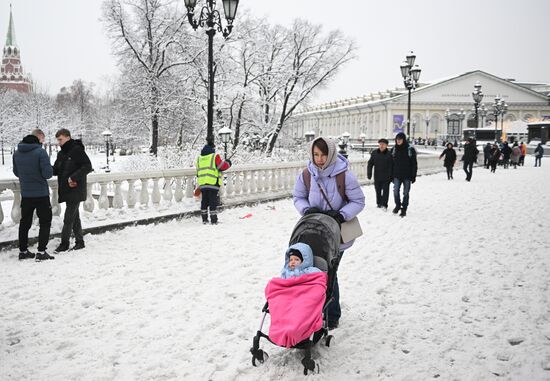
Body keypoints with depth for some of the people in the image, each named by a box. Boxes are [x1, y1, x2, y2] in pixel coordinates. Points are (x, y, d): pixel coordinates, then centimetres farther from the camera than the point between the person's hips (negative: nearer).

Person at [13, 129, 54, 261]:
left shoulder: (17, 153, 3)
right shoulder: (40, 152, -17)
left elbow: (16, 172, 13)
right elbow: (48, 174, -19)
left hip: (25, 194, 6)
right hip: (41, 193, -6)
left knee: (25, 222, 15)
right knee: (45, 222, 4)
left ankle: (23, 251, 21)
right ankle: (41, 252, -1)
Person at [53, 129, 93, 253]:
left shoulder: (77, 150, -11)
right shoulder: (61, 153, 14)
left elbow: (88, 167, -16)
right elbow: (56, 170, 17)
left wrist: (74, 177, -22)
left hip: (76, 191, -8)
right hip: (66, 191, 8)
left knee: (68, 218, -6)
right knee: (74, 217, 13)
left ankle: (64, 243, 1)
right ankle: (79, 242, 20)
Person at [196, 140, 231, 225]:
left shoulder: (199, 158, 12)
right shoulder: (215, 157, -6)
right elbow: (222, 166, -8)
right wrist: (227, 163, 12)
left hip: (202, 183, 5)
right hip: (213, 183, -5)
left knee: (204, 202, 14)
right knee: (213, 202, -2)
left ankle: (204, 219, 17)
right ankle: (214, 220, -2)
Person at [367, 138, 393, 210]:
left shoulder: (389, 154, -8)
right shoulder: (374, 153, 0)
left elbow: (391, 166, -6)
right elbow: (370, 164, 5)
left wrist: (390, 176, -10)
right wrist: (369, 174, 0)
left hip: (386, 177, -3)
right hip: (377, 176, 3)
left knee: (385, 191, 0)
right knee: (377, 190, 13)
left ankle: (384, 205, 7)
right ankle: (379, 203, 28)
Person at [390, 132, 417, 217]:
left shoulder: (410, 150, -7)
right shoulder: (394, 149, 5)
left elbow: (414, 164, -4)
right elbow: (391, 164, 10)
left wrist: (413, 176, -7)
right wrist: (391, 175, 7)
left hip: (407, 175, -2)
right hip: (397, 175, 2)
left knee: (405, 193, 5)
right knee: (396, 191, -5)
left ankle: (404, 209, 17)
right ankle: (397, 205, 18)